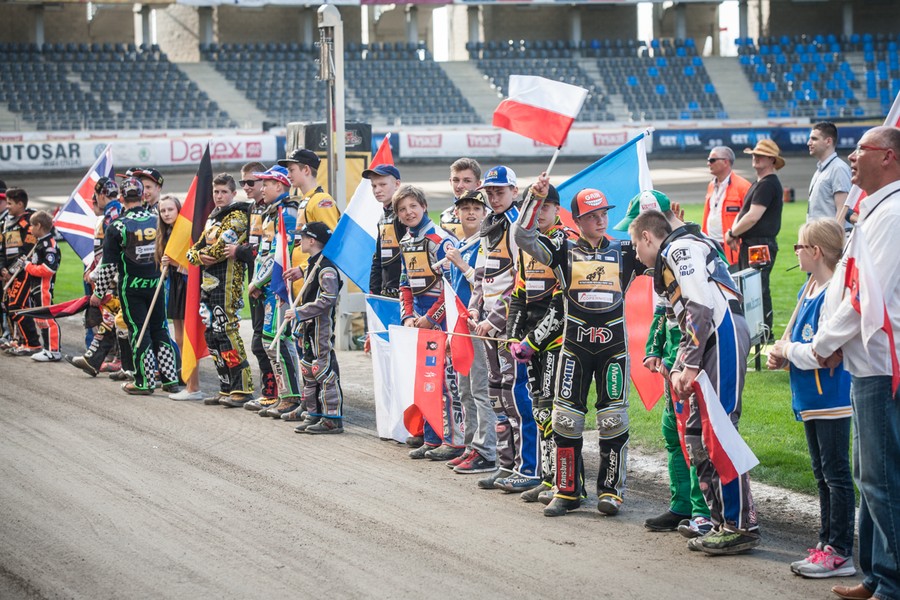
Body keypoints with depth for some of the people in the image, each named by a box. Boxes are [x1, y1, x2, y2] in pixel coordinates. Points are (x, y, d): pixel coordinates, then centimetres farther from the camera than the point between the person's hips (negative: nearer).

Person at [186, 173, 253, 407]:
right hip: (208, 283, 9)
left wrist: (205, 254, -1)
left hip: (226, 283, -9)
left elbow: (224, 246, -18)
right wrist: (199, 257, -5)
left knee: (226, 333, -14)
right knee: (211, 335, 8)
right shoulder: (212, 218, 22)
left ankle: (242, 387, -13)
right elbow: (194, 250, 18)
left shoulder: (237, 217, -5)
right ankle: (227, 387, 14)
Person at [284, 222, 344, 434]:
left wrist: (299, 313, -21)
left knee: (324, 370, -9)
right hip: (309, 328, 11)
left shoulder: (326, 268, -16)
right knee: (308, 370, 14)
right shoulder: (312, 265, 17)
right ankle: (314, 415, 21)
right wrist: (300, 322, 22)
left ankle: (332, 419, -6)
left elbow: (328, 299, -24)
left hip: (322, 327, -11)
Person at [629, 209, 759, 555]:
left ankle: (741, 524, -11)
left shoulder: (680, 249, -3)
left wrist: (691, 364, -16)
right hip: (711, 340, 11)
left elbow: (702, 306, -15)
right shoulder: (671, 261, 28)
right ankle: (722, 522, 11)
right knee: (696, 432, 10)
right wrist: (677, 369, 15)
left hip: (723, 334, -11)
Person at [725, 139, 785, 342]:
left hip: (761, 245, -11)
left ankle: (763, 334, -8)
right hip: (750, 245, 11)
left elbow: (753, 217, -20)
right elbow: (743, 212, 21)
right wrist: (734, 231, 2)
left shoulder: (768, 184, -14)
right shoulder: (757, 184, 20)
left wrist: (732, 233, -7)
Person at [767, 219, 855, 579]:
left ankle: (840, 552, 0)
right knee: (823, 476, 16)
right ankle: (827, 543, 24)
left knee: (836, 475, -4)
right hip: (810, 398, 10)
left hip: (831, 398, -10)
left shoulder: (834, 293, -20)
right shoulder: (808, 290, 11)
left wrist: (788, 351, -12)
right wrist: (781, 356, 4)